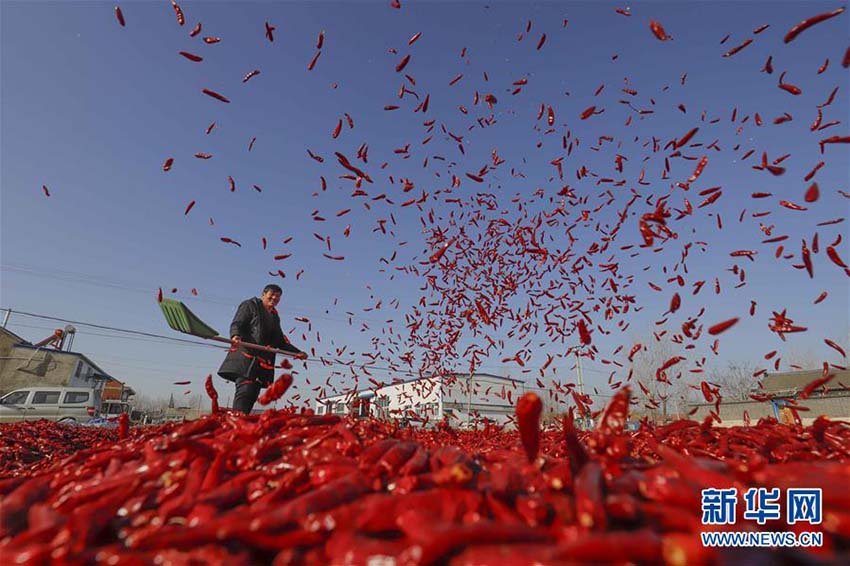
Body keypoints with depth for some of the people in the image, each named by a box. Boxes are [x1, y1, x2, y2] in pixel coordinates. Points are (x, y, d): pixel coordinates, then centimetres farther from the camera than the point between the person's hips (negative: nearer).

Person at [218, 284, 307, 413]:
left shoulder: (274, 316, 25)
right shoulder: (250, 305, 7)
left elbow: (281, 341, 28)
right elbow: (236, 324, -7)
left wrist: (297, 352, 19)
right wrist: (235, 335, -29)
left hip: (263, 362, 7)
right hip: (245, 356, -7)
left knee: (253, 394, 2)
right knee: (245, 391, -17)